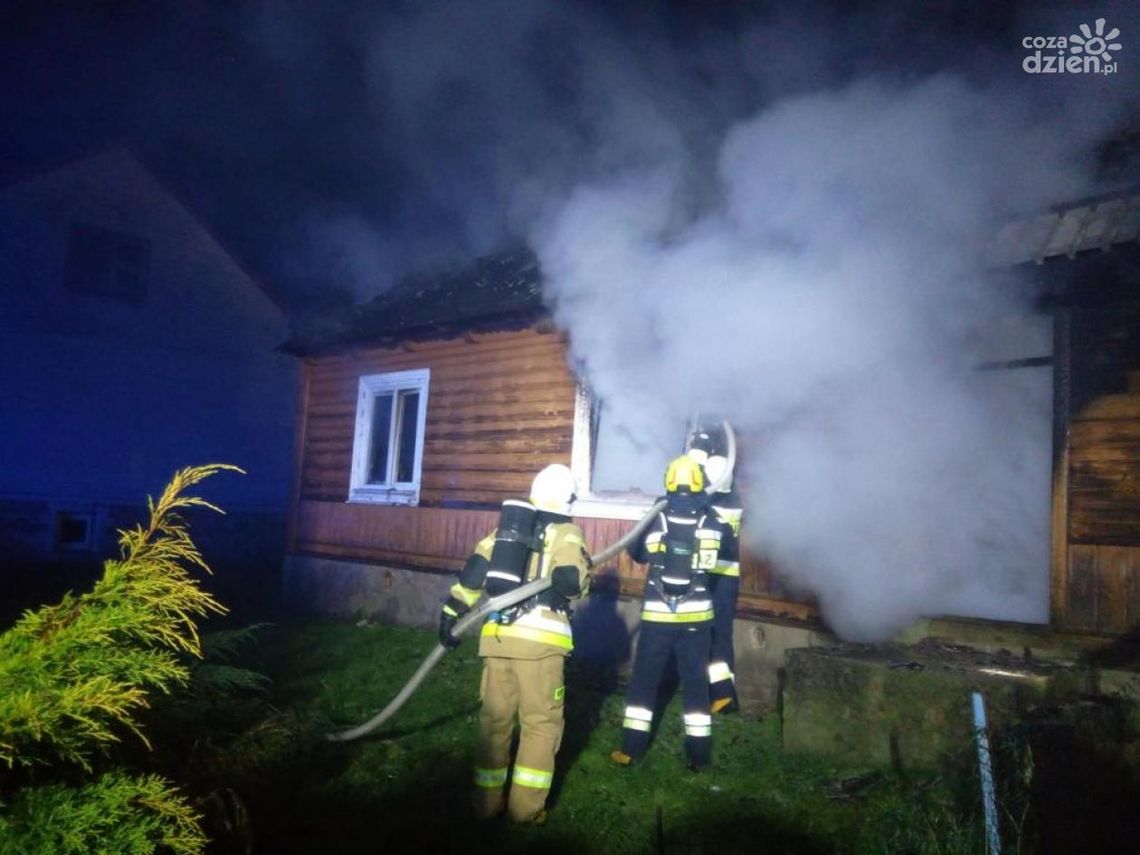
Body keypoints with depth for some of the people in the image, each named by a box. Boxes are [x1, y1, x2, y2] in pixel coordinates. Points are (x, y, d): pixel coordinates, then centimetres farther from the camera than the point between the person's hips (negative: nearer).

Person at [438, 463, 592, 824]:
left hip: (496, 632, 5)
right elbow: (569, 580, -16)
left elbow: (473, 572, 11)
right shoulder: (567, 532, 4)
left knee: (495, 717, 14)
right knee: (541, 720, 8)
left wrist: (451, 613, 12)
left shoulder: (507, 527, 18)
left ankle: (487, 802, 22)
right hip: (539, 636, -4)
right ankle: (526, 805, 9)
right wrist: (581, 577, 2)